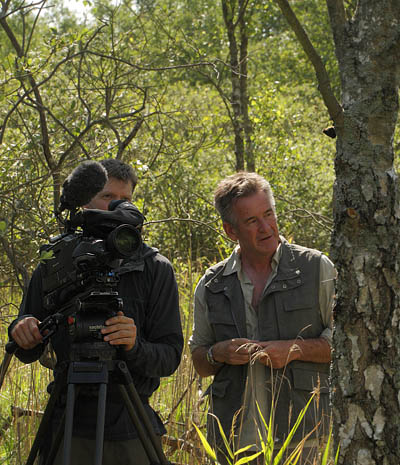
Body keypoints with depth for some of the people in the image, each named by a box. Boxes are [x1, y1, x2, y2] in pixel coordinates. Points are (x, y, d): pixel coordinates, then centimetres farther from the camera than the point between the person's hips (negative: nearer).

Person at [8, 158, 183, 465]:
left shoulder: (156, 269, 1)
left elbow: (170, 357, -3)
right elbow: (29, 354, 13)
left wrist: (135, 347, -24)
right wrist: (23, 333, -10)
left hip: (132, 430, -1)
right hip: (67, 426, 1)